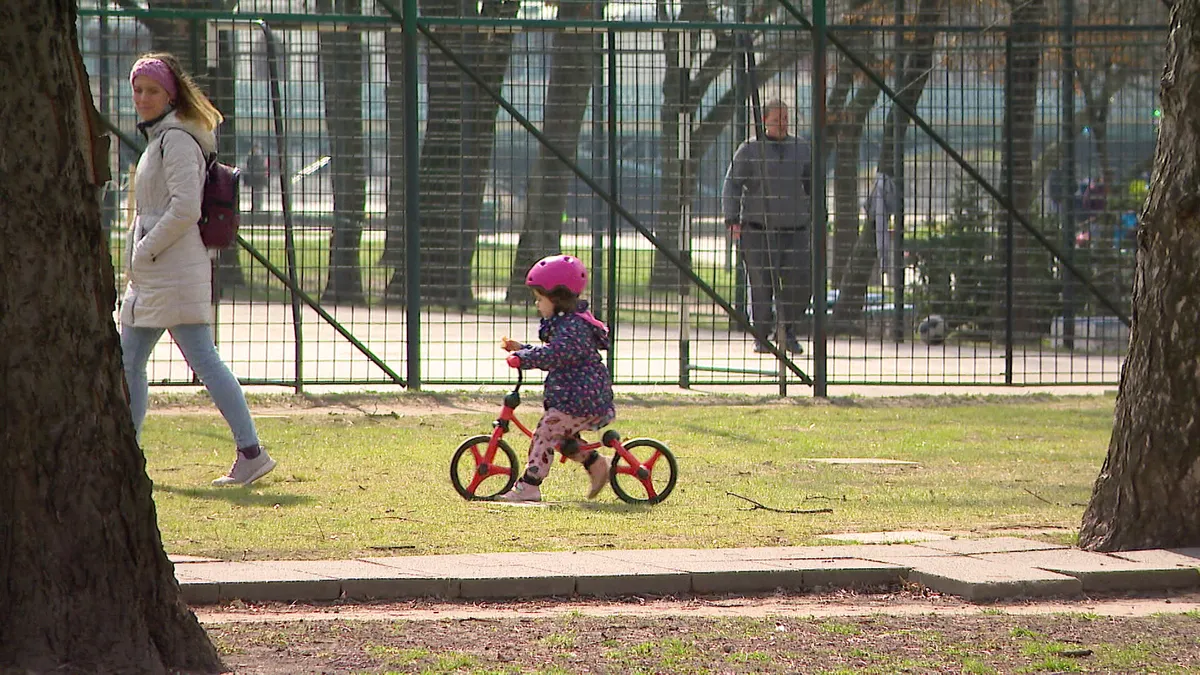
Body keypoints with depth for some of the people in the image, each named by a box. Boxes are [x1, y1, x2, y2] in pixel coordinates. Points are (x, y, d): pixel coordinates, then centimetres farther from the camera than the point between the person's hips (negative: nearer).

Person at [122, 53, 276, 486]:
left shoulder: (177, 140, -12)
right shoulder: (159, 139, 19)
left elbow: (185, 207, -22)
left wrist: (146, 251, -15)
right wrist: (138, 259, 16)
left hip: (174, 274, -11)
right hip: (149, 277, 11)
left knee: (204, 361, -12)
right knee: (127, 365, 11)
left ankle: (251, 453, -13)